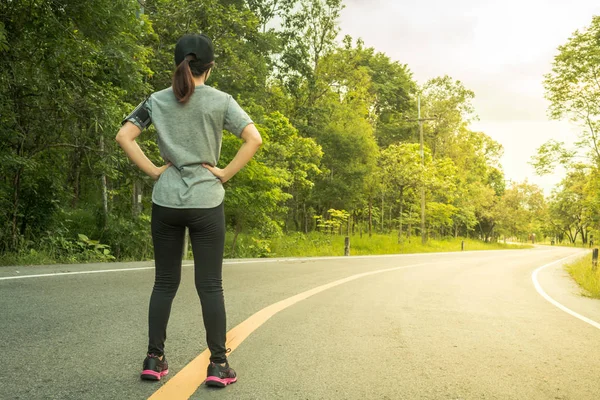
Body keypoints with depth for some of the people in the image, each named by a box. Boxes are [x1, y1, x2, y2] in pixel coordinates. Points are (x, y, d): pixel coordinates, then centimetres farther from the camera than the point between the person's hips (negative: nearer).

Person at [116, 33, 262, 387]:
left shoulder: (157, 100, 4)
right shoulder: (220, 101, -3)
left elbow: (123, 137, 0)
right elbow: (254, 139, -13)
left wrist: (153, 170, 1)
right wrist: (226, 173, -6)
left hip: (165, 202, 3)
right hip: (206, 202, -2)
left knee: (165, 282, 13)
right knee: (210, 285, 3)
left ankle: (155, 359, 18)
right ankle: (218, 364, 8)